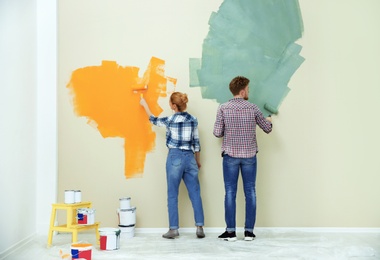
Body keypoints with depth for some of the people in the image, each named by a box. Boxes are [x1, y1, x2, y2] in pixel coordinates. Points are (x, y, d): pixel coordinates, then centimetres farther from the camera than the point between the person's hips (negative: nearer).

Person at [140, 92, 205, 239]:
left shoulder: (170, 120, -6)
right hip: (190, 157, 4)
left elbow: (153, 120, 14)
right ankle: (199, 227, 5)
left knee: (172, 195, 4)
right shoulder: (193, 120, 5)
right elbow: (196, 142, 9)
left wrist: (144, 105, 28)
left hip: (175, 158, -3)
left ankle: (173, 229, 8)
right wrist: (198, 161, 20)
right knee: (195, 194, 6)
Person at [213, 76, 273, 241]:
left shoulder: (223, 108, -5)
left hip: (230, 155, 0)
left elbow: (217, 133, -6)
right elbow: (267, 129, 8)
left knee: (230, 193, 4)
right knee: (250, 192, 8)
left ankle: (231, 231, 6)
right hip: (249, 155, 1)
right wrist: (268, 121, 31)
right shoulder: (252, 108, -2)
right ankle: (249, 231, 11)